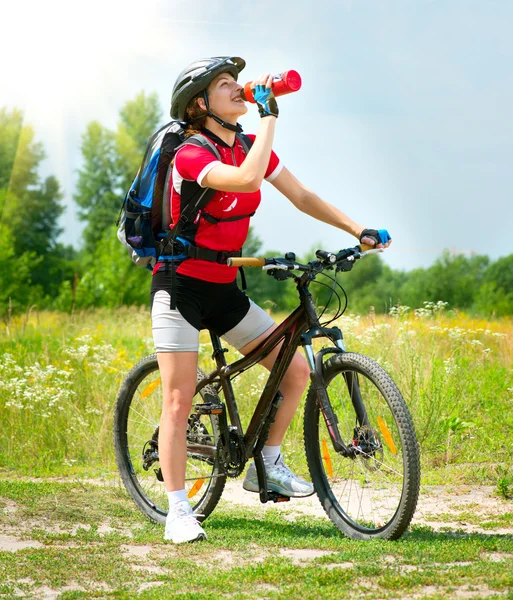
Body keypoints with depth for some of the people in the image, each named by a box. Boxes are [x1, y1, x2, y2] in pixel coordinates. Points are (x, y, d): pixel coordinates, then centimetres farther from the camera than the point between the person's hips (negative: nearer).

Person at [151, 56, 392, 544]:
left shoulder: (251, 148, 3)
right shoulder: (190, 156, -20)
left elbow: (301, 197, 9)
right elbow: (248, 179, -38)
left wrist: (359, 231, 1)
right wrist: (269, 113, -30)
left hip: (223, 289, 7)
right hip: (180, 287, -7)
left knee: (296, 368, 0)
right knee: (179, 402, -8)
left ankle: (267, 466, 15)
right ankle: (177, 512, 1)